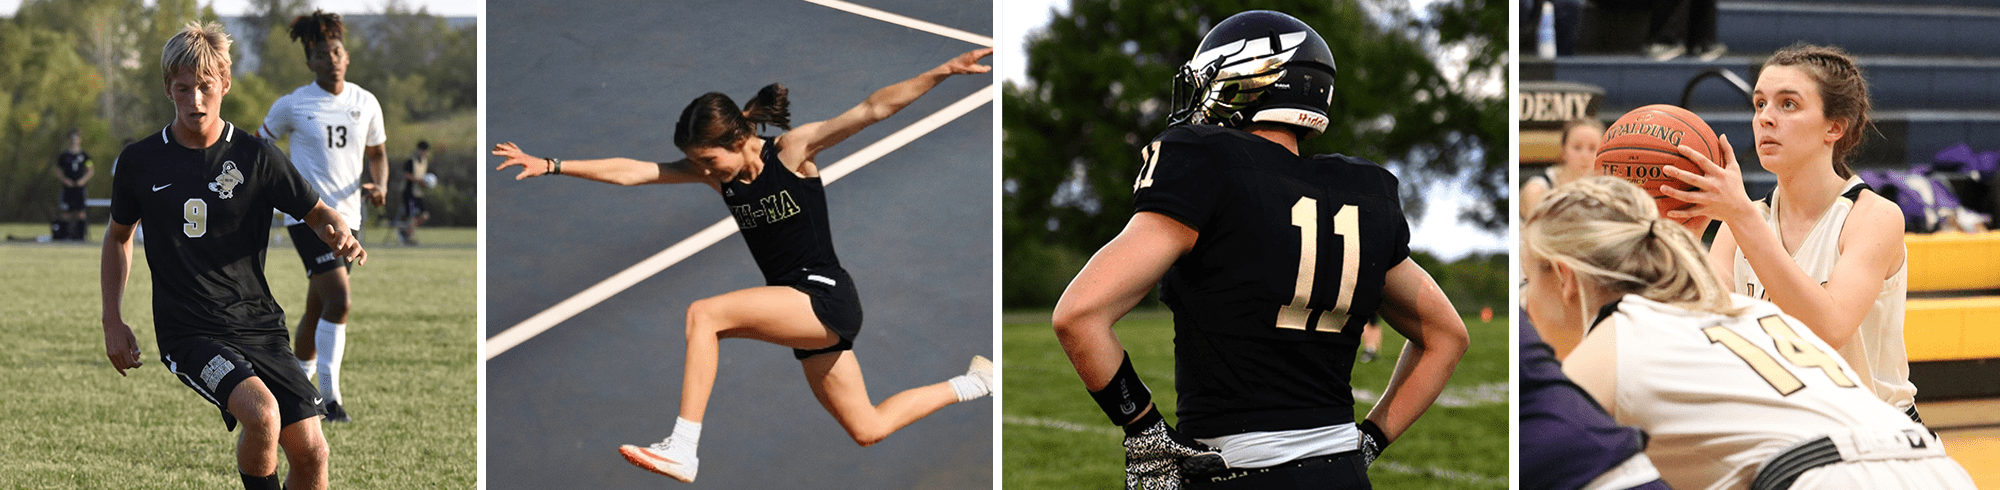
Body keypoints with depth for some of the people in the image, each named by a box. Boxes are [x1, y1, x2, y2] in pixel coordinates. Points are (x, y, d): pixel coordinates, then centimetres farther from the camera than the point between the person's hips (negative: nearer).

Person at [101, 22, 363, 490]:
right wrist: (113, 322, 14)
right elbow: (118, 235, 19)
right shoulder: (139, 162, 2)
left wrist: (340, 234, -14)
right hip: (189, 332, -2)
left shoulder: (256, 156, 0)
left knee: (311, 452, -9)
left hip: (259, 324, 2)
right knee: (261, 413, -30)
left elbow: (317, 213, 10)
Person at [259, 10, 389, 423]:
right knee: (340, 300, -19)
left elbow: (377, 153, 18)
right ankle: (329, 395, -13)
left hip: (347, 215, 5)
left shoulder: (365, 103, 6)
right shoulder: (292, 105, -4)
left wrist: (379, 186, -1)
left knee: (318, 310, 12)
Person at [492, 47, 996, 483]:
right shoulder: (714, 173, 5)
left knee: (704, 313, -23)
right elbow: (630, 171, 4)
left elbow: (874, 109, -18)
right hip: (799, 311, 8)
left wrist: (942, 72, -28)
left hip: (826, 298, -8)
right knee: (868, 429, 15)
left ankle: (682, 451, -27)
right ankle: (969, 385, 34)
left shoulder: (793, 148, -11)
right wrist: (551, 166, -1)